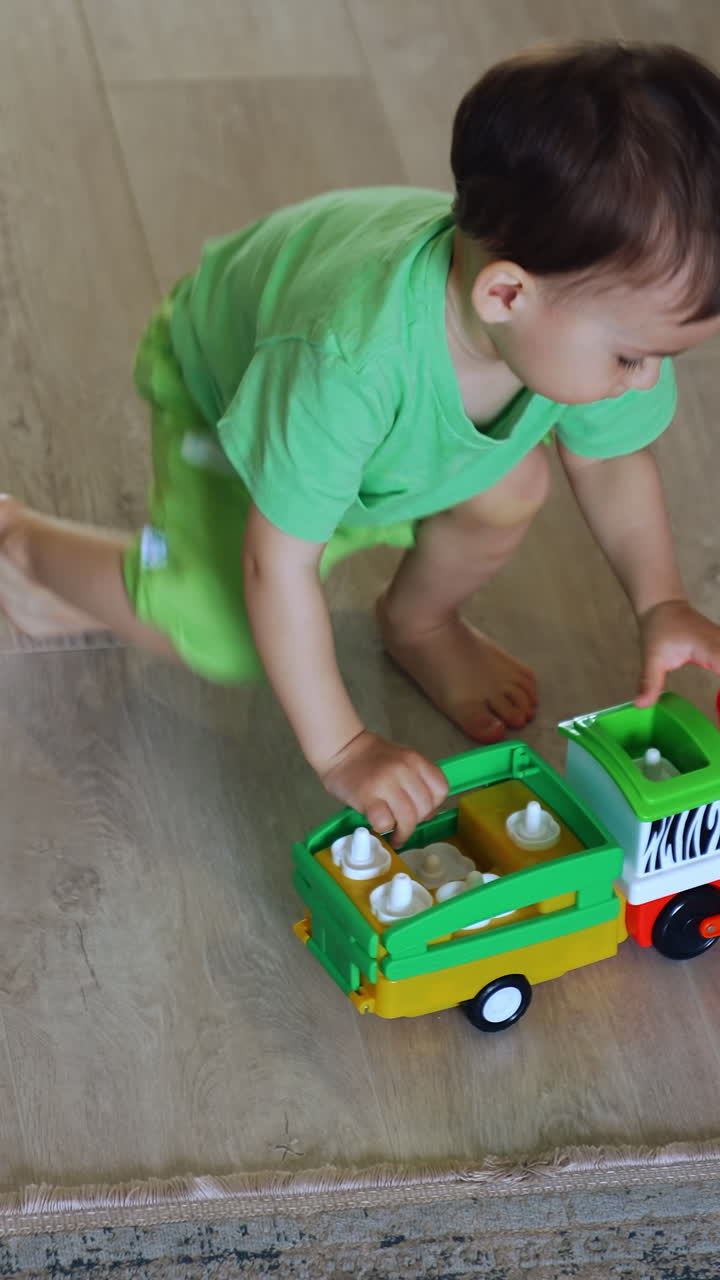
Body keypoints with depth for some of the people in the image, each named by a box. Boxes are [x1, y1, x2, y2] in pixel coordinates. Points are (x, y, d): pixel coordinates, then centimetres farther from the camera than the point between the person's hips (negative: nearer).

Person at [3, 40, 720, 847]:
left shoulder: (605, 307, -31)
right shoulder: (350, 359, -50)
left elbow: (612, 457, -8)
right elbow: (276, 562, -39)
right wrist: (340, 750, -34)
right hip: (223, 381, -5)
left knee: (509, 487, -17)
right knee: (222, 635, -19)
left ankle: (421, 622, 16)